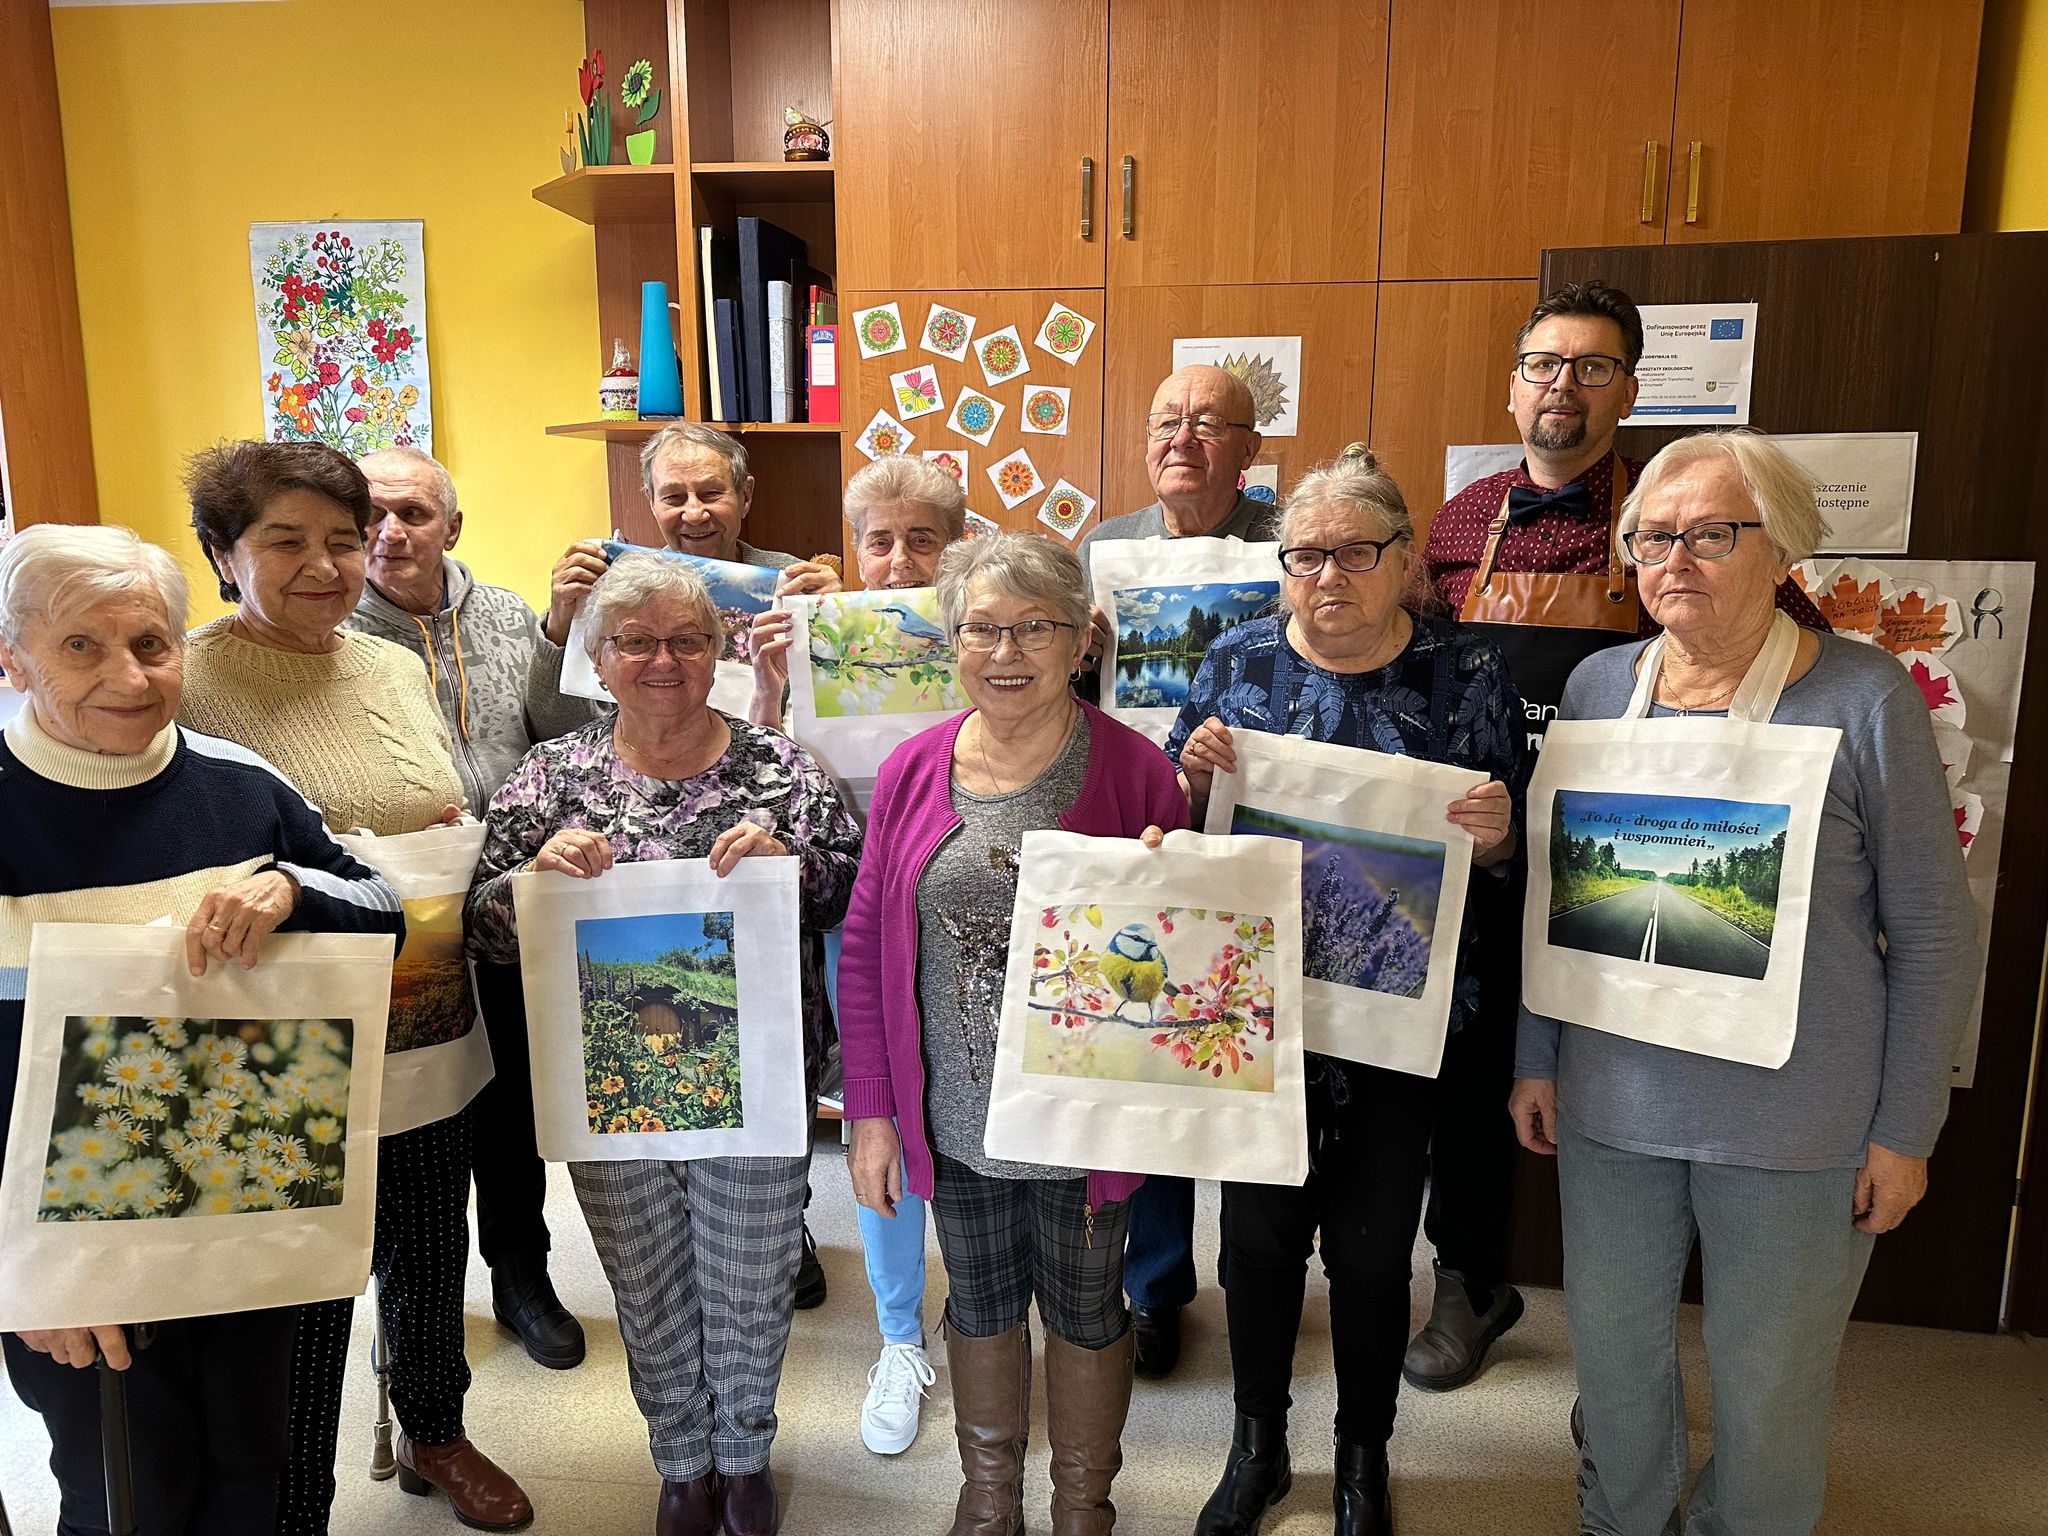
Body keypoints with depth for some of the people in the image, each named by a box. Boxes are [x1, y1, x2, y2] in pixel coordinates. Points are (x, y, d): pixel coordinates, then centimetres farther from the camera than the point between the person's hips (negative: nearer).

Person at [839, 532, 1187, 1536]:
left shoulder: (1133, 770, -12)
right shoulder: (913, 771, -4)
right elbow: (865, 948, -1)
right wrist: (870, 1111, -2)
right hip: (956, 1115, 2)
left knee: (1085, 1310, 18)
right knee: (979, 1305, 22)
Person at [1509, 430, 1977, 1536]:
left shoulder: (1865, 698, -9)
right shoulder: (1595, 686, 1)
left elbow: (1933, 935, -5)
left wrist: (1905, 1129, -4)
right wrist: (1536, 1059, 7)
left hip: (1795, 1117, -3)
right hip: (1610, 1099, 3)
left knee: (1767, 1382, 13)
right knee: (1612, 1342, 17)